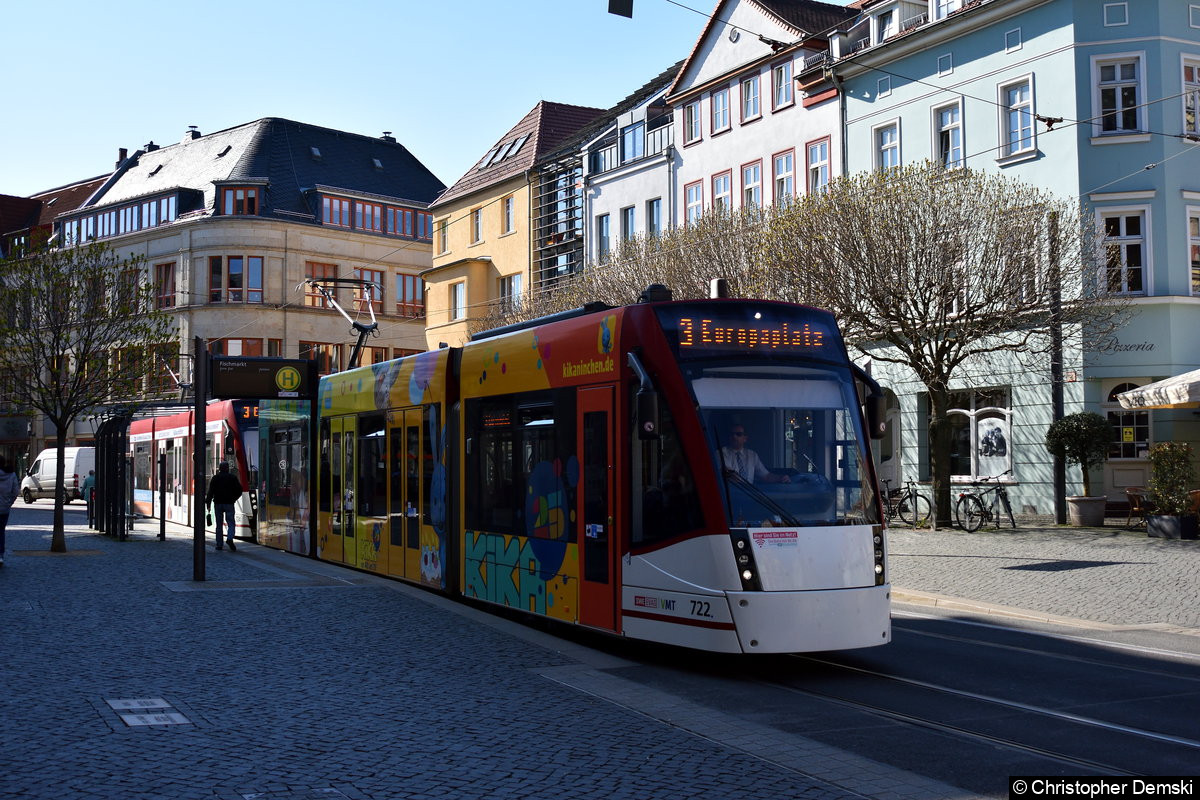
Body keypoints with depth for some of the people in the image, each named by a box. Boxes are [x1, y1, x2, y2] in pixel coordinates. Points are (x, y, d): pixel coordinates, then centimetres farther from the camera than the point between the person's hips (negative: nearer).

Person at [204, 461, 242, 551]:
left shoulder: (215, 478, 2)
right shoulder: (233, 477, 1)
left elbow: (211, 491, -4)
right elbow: (239, 490, 3)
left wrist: (207, 501, 4)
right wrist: (234, 498, 18)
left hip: (218, 503, 1)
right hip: (229, 503, -1)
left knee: (219, 524, 8)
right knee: (230, 523, 1)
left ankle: (219, 544, 7)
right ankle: (230, 538, -25)